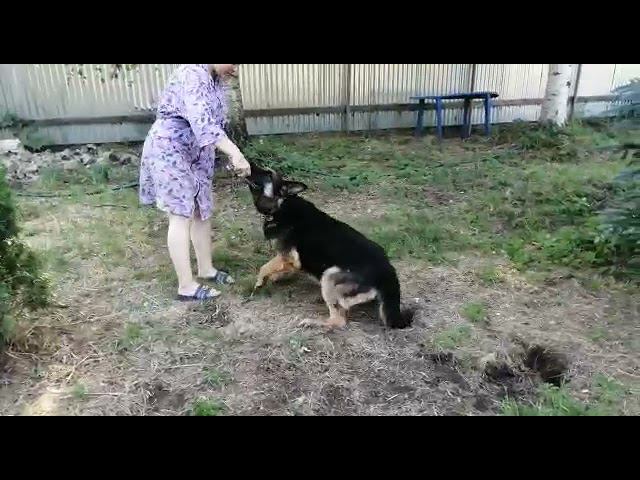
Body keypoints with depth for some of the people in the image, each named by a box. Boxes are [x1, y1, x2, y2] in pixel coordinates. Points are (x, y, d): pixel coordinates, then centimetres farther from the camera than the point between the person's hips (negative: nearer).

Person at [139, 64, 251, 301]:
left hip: (196, 154, 9)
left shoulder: (215, 78, 9)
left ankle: (206, 269, 25)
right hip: (170, 151, -9)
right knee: (182, 216, -9)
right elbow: (202, 123, -36)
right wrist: (236, 153, -42)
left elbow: (214, 122, 13)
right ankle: (186, 286, -3)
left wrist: (230, 154, 6)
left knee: (202, 211, 12)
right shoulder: (193, 75, -22)